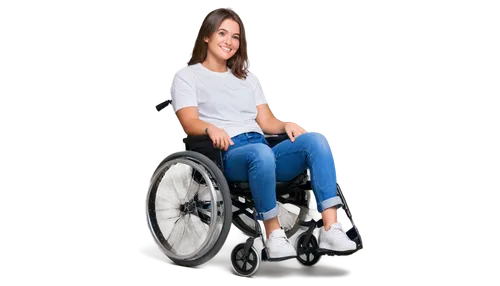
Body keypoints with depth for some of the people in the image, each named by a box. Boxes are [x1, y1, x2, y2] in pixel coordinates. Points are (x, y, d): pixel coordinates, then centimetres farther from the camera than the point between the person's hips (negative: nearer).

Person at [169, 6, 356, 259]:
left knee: (317, 139, -23)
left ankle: (331, 228, -32)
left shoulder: (247, 77, 30)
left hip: (263, 150, 5)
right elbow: (189, 122, -3)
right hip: (226, 154, -5)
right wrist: (211, 128, -26)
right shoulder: (187, 76, 14)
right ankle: (273, 234, -30)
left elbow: (266, 120, 20)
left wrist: (286, 125, -4)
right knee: (261, 153, -41)